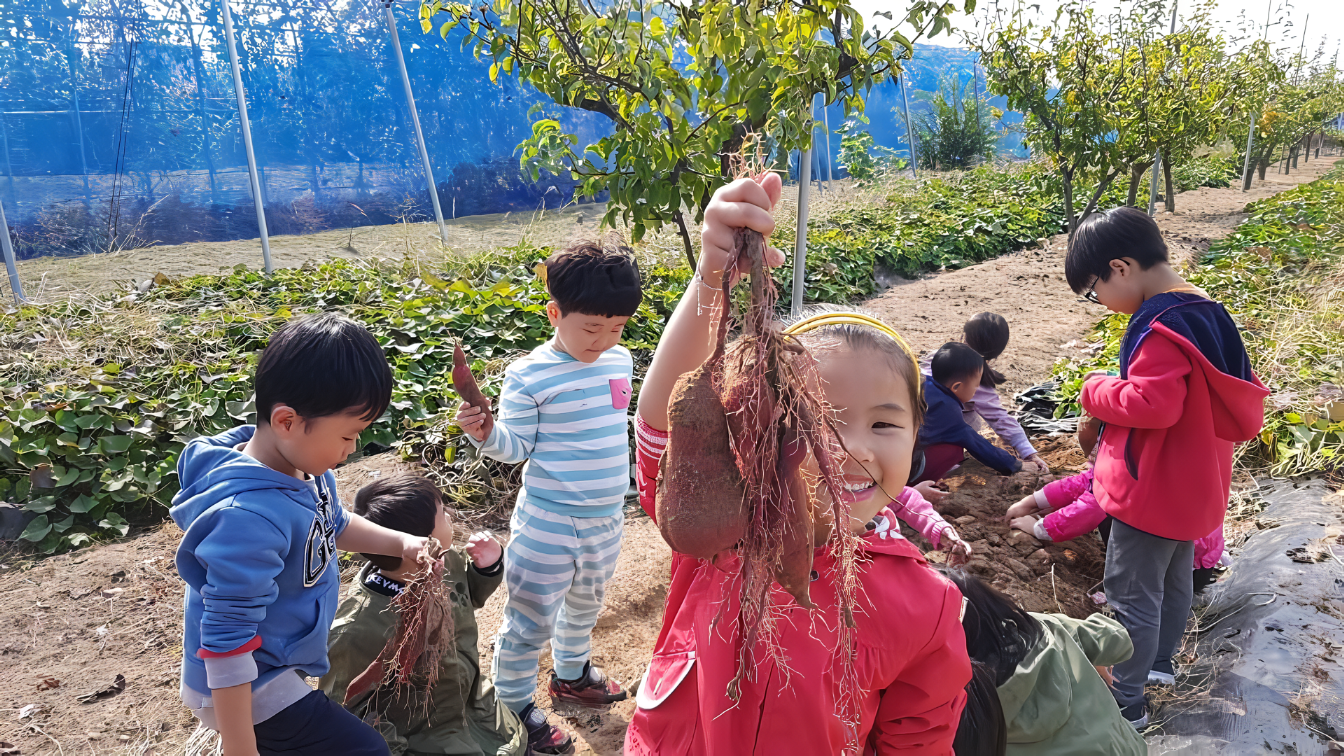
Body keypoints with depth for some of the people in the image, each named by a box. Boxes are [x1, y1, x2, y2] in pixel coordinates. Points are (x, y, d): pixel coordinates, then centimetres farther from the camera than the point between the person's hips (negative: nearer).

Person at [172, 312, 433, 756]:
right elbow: (226, 644, -31)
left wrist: (400, 543, -2)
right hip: (249, 689, -8)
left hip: (280, 667, 8)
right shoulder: (250, 519, -37)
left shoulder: (303, 468, -10)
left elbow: (333, 525, 12)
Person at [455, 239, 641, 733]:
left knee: (585, 603, 26)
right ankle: (511, 708, 28)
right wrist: (484, 434, -32)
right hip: (548, 520, -6)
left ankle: (571, 673, 51)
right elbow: (516, 446, -13)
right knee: (532, 618, 6)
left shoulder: (620, 360, -1)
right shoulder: (529, 376, -19)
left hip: (606, 518, 6)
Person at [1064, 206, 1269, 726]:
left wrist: (1096, 390, -16)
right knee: (1174, 581, 24)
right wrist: (1112, 393, 7)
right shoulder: (1204, 311, 5)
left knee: (1131, 594, 3)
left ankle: (1127, 702, 15)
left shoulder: (1163, 324, -26)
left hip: (1152, 490, -10)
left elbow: (1151, 404, -32)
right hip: (1191, 487, 10)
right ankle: (1160, 660, 43)